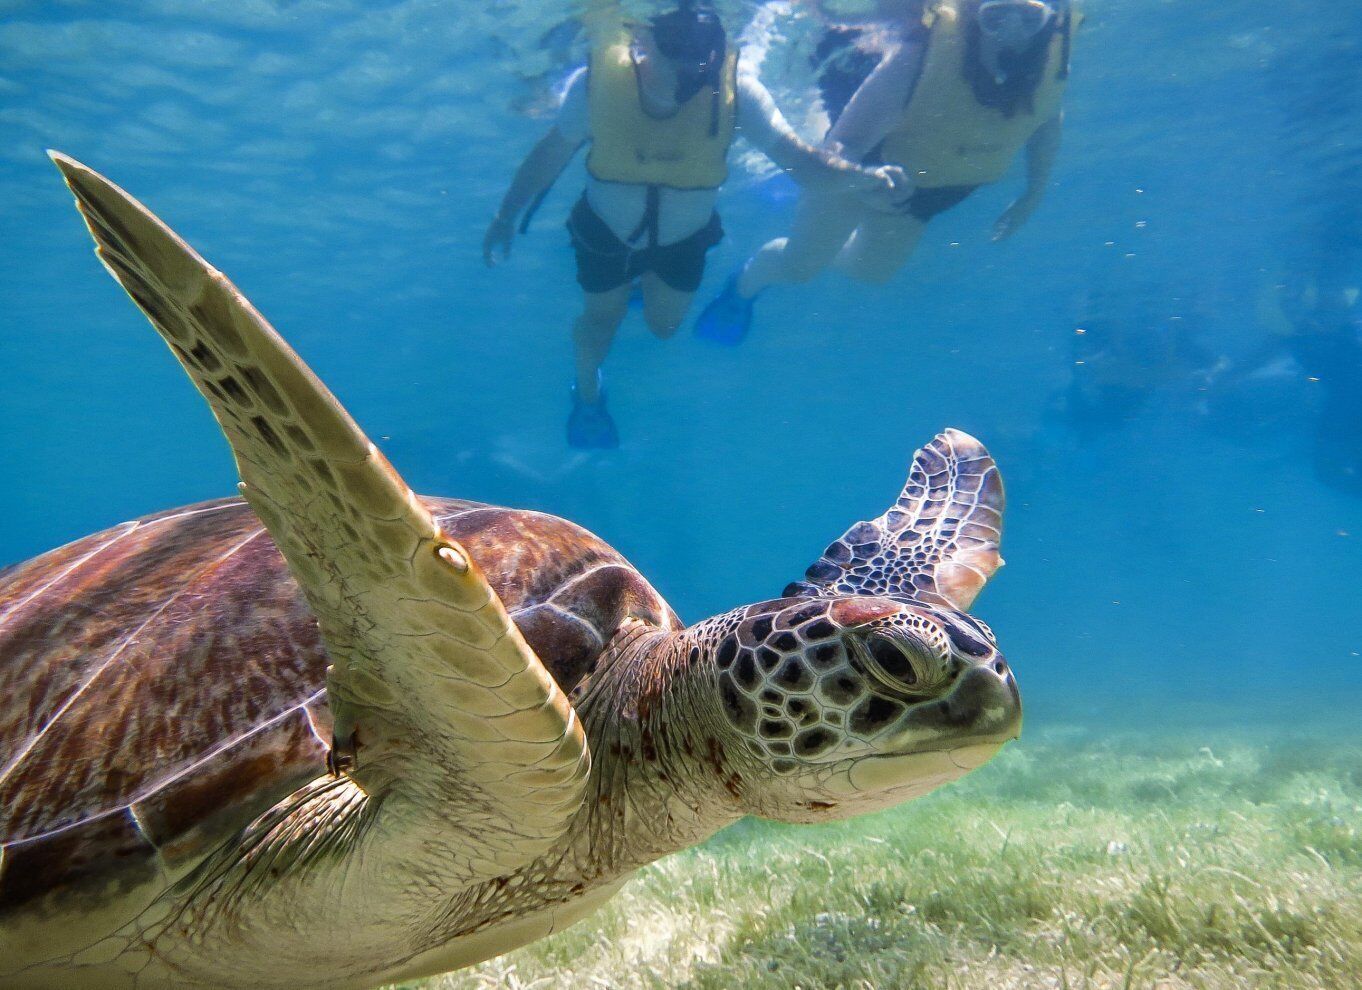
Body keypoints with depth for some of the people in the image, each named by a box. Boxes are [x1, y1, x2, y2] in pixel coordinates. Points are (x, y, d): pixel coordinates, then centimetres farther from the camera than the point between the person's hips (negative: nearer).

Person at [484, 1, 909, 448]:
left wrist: (864, 177, -54)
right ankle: (587, 393, 48)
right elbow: (551, 153, -16)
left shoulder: (735, 90, -32)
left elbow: (799, 158, -35)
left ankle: (648, 282, 56)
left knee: (664, 325, 18)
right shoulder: (595, 81, -31)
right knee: (601, 319, 14)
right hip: (606, 231, -1)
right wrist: (506, 217, -7)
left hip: (684, 237, 1)